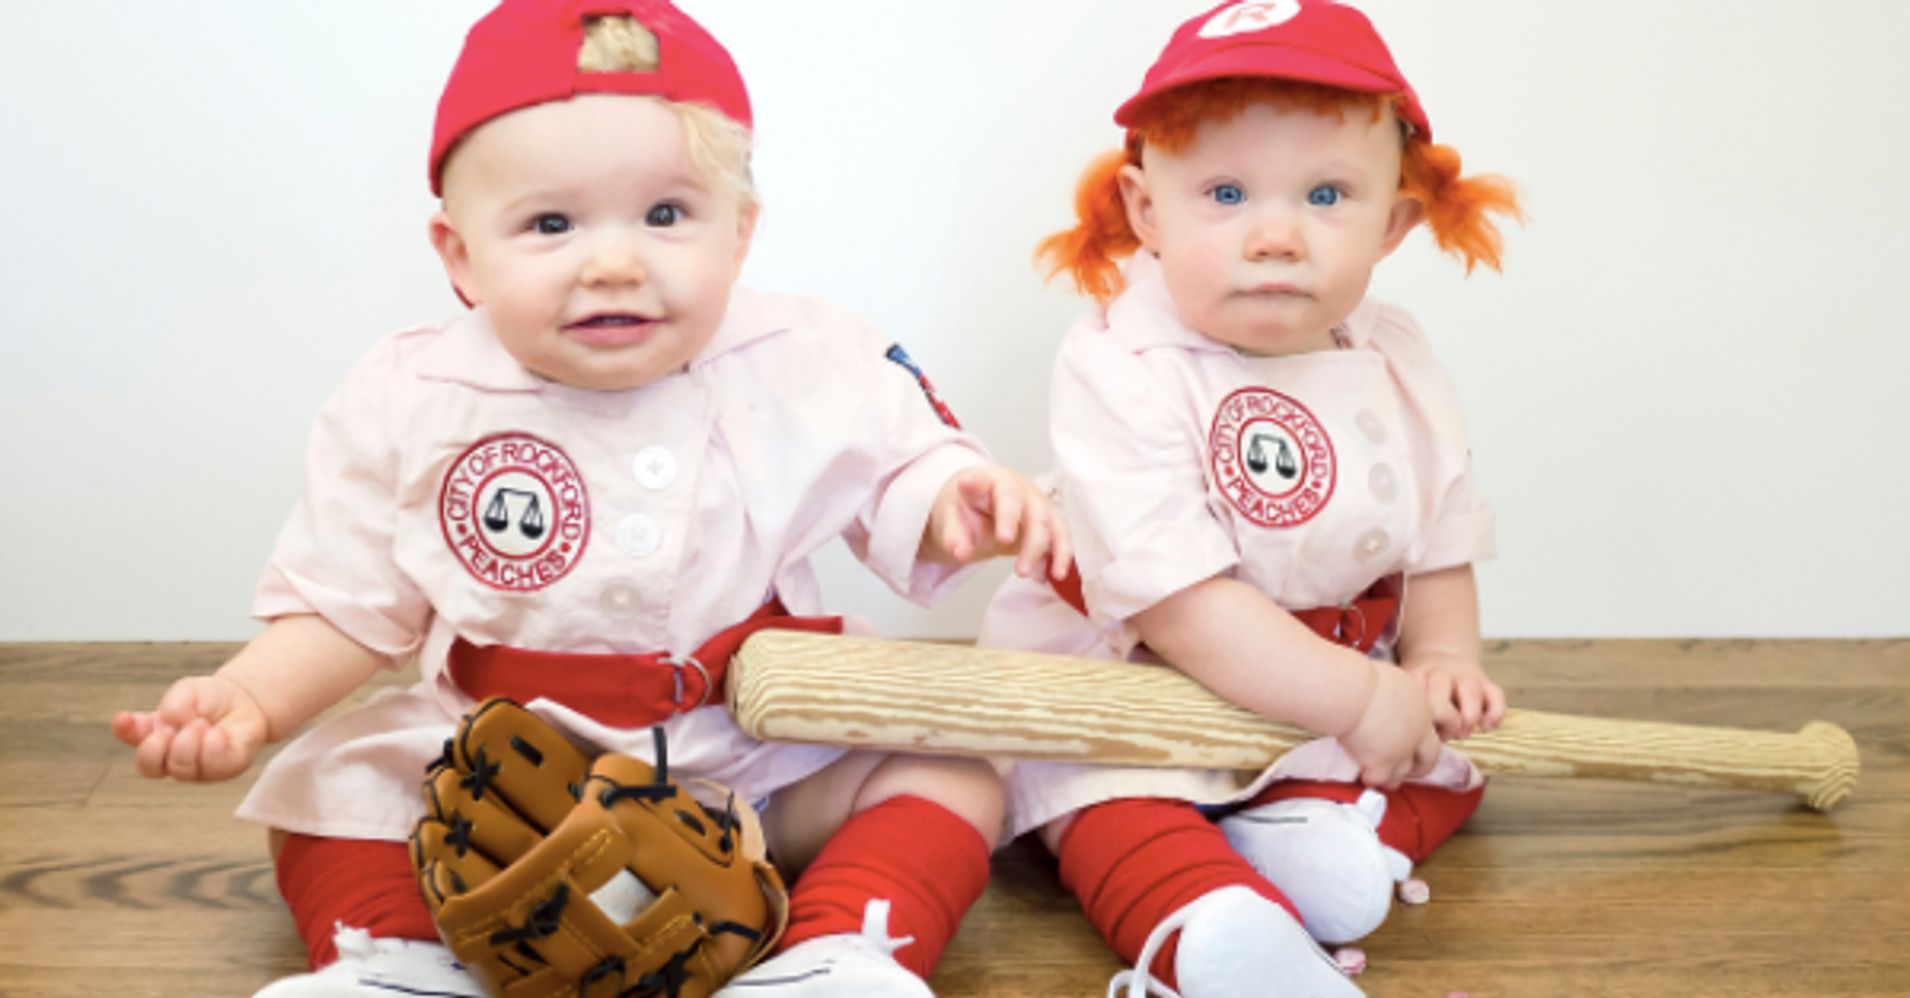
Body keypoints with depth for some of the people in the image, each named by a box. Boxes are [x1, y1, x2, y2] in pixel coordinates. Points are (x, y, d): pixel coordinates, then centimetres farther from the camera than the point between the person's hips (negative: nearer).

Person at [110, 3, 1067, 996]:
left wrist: (955, 507, -21)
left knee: (951, 772, -14)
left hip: (768, 750, 0)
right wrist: (251, 698, -17)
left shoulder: (807, 369, -12)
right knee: (327, 793, -11)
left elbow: (900, 469, 1)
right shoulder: (408, 404, -11)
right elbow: (349, 603, -1)